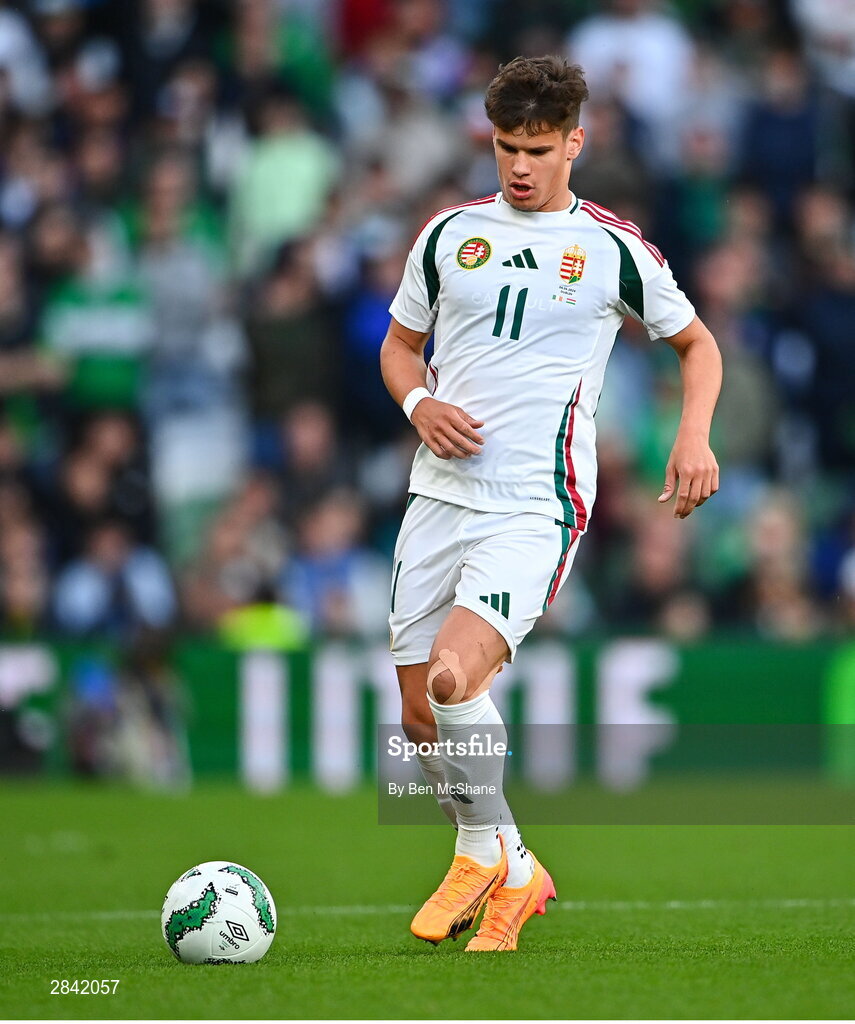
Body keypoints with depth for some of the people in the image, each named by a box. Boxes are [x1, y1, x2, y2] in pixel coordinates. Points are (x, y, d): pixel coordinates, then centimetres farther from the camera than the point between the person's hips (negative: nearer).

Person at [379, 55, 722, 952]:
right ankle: (510, 869, 26)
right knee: (420, 712, 6)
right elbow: (399, 344, 20)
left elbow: (697, 344, 14)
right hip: (440, 495, 5)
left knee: (454, 674, -25)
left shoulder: (611, 248, 1)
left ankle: (483, 855, -2)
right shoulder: (451, 233, 9)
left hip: (536, 506, -5)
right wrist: (420, 404, -2)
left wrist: (695, 436, -4)